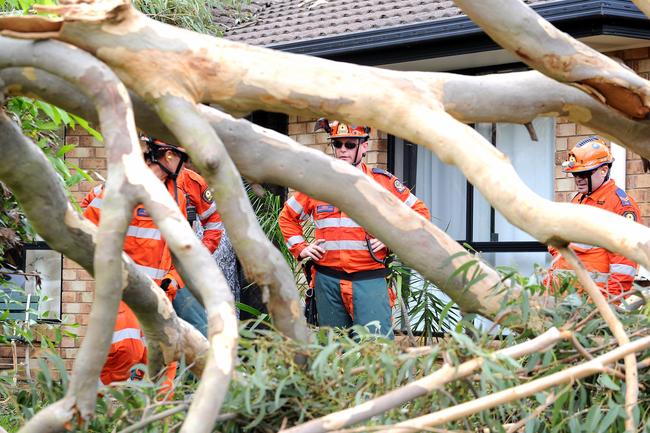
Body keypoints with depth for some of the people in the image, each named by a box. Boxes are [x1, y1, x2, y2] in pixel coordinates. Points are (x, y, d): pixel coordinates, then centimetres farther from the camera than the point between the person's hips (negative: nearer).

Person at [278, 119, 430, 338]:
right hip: (327, 279, 3)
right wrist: (300, 248, 9)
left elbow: (419, 212, 9)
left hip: (369, 279, -3)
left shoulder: (383, 181, 4)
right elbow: (287, 217, 22)